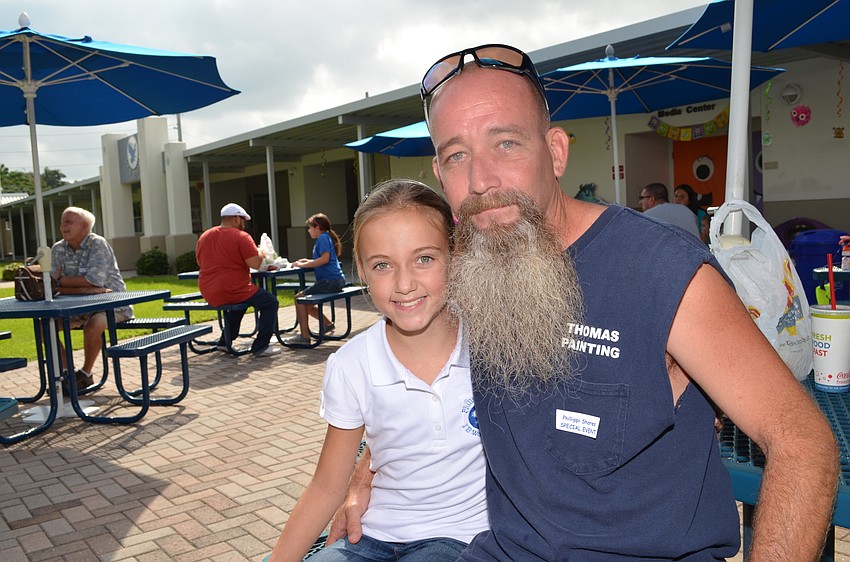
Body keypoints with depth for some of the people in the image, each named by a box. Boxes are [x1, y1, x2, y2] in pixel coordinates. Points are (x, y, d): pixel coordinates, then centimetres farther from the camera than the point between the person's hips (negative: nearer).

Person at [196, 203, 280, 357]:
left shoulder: (204, 237, 11)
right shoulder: (241, 236, -10)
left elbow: (201, 263, 22)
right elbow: (255, 264, -17)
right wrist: (261, 253, 4)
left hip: (209, 295, 8)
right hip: (233, 291, -8)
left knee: (240, 300, 37)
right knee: (270, 302, 5)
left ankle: (225, 342, 33)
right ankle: (260, 347, -3)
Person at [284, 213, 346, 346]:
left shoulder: (323, 238, -8)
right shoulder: (326, 237, 22)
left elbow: (325, 259, -22)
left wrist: (303, 265, -15)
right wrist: (309, 261, 17)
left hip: (330, 281, -10)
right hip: (336, 280, 10)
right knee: (307, 304, 17)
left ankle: (304, 336, -13)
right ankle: (328, 324, 25)